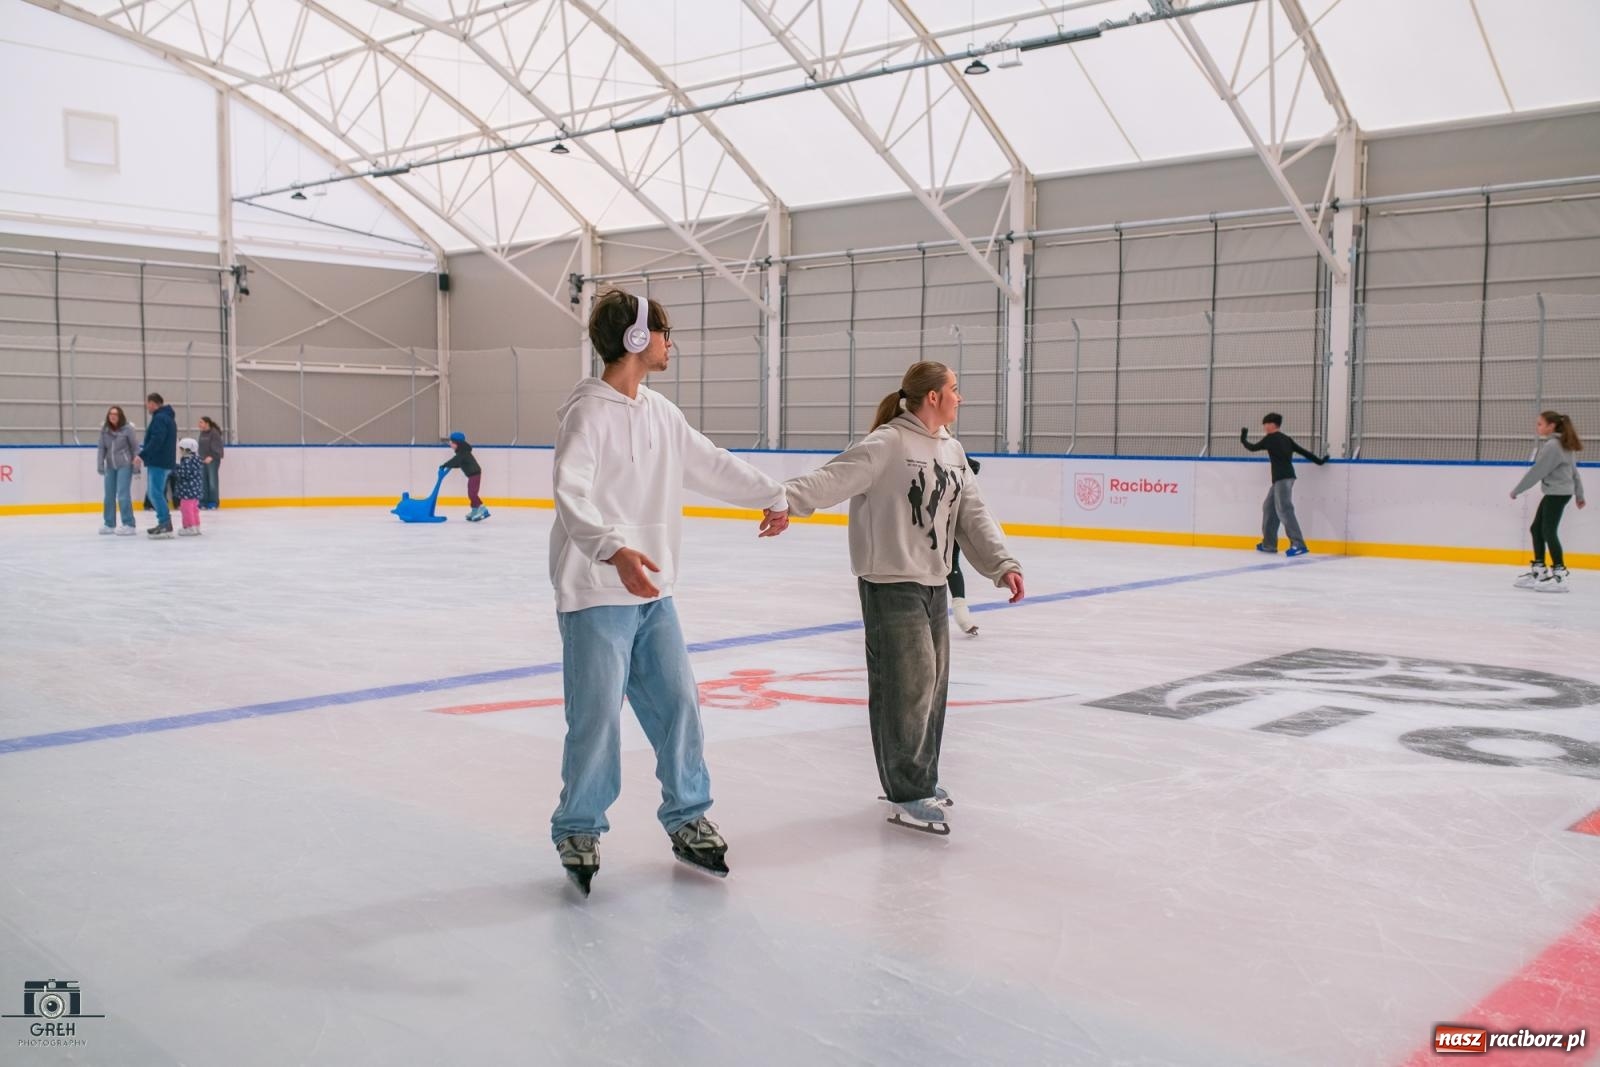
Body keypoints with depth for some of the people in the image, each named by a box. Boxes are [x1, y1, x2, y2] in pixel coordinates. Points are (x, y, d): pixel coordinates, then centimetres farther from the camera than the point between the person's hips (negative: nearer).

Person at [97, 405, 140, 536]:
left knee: (123, 495, -12)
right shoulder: (104, 430, 2)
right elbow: (102, 449, 4)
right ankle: (109, 524, 22)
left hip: (124, 466, -5)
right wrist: (100, 465, -2)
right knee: (109, 496, 11)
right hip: (110, 466, 5)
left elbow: (134, 447, -2)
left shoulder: (127, 429, -8)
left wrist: (136, 464, -5)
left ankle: (129, 525, -8)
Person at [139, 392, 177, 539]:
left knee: (155, 493, -11)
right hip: (164, 461, 10)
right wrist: (143, 449, 25)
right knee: (154, 493, 15)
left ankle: (166, 524, -13)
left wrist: (142, 455, -22)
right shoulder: (167, 417, 18)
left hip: (158, 462, -10)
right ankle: (163, 523, 17)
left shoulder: (159, 418, -14)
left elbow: (156, 440, -23)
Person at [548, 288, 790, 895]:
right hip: (597, 595, -7)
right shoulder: (590, 410, -14)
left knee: (678, 704, 10)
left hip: (652, 593, 8)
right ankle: (578, 831, 17)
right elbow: (571, 493, -26)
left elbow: (711, 464, 24)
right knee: (597, 720, -4)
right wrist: (614, 550, -41)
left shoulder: (660, 412, 10)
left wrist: (770, 494, 34)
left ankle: (687, 818, 27)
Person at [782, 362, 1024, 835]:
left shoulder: (952, 450, 11)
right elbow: (834, 478, -25)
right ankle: (908, 795, 6)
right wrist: (787, 498, -41)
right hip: (890, 583, -8)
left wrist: (1001, 563, 4)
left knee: (935, 681, 15)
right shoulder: (888, 444, -14)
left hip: (934, 583, 8)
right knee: (909, 683, -6)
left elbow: (972, 515, 13)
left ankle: (917, 778, 31)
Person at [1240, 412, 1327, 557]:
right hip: (1283, 478, 9)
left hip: (1282, 478, -9)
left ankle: (1298, 544, -25)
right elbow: (1303, 451, 16)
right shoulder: (1286, 439, 16)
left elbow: (1253, 448, 7)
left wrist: (1243, 438, 25)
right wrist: (1319, 461, 25)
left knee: (1284, 510, -16)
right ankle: (1268, 544, 19)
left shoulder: (1270, 438, -3)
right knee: (1269, 508, 15)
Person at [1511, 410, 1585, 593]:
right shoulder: (1563, 445, 13)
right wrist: (1579, 494, 25)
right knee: (1536, 529, 12)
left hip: (1558, 493, -10)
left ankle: (1560, 574, -5)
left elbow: (1537, 471, -16)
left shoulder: (1552, 446, -17)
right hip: (1555, 493, 10)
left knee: (1549, 531, -8)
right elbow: (1574, 470, 18)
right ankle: (1538, 570, 18)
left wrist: (1516, 490, -9)